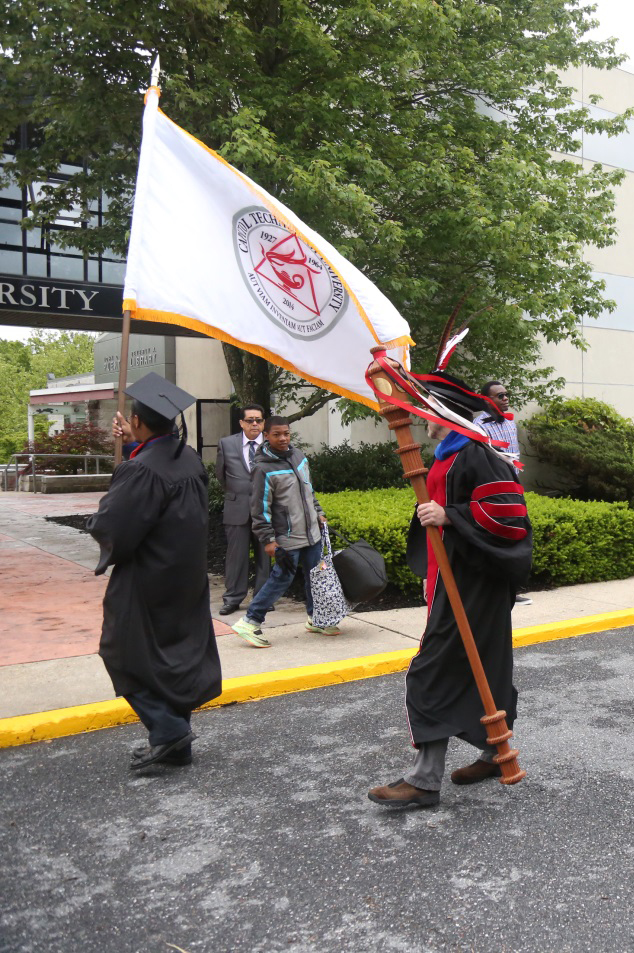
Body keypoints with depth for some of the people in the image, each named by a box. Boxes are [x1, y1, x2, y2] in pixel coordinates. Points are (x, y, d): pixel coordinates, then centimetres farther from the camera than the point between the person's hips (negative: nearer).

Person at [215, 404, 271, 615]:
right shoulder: (226, 444, 4)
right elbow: (220, 473, 15)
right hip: (237, 509, 0)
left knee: (265, 555, 7)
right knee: (236, 556, 3)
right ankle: (232, 599, 12)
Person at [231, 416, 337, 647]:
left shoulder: (298, 456, 7)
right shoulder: (264, 468, -15)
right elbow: (260, 507, -14)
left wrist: (318, 513, 19)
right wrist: (268, 539, -15)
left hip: (311, 532, 7)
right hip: (287, 538, -7)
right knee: (281, 578, -5)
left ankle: (316, 619, 31)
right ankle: (250, 622, 4)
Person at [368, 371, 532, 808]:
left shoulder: (475, 457, -18)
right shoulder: (449, 457, 14)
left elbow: (506, 512, -25)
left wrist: (448, 516, -26)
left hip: (469, 589, -10)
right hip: (459, 584, 10)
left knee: (434, 674, -8)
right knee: (482, 670, 18)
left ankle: (425, 780, -1)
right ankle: (496, 753, 31)